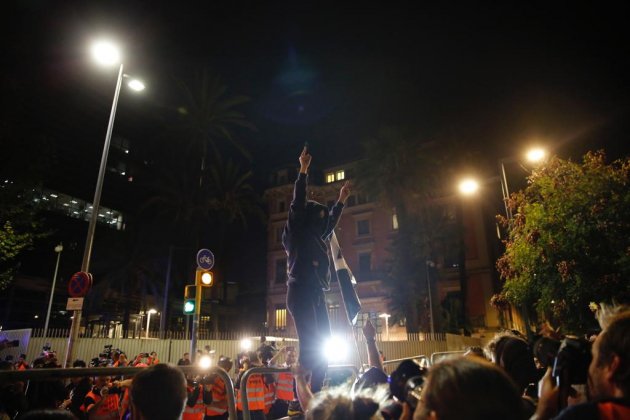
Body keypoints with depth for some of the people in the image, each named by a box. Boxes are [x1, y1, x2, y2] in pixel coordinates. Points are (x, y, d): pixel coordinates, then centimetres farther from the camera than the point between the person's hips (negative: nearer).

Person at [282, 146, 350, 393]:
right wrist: (303, 170, -9)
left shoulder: (317, 237, 21)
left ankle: (315, 397, 11)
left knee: (322, 346, 6)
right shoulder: (297, 233, 1)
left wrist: (341, 200, 43)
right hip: (301, 293, -9)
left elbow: (332, 222, 37)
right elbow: (298, 204, -8)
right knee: (310, 346, -15)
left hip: (316, 294, 9)